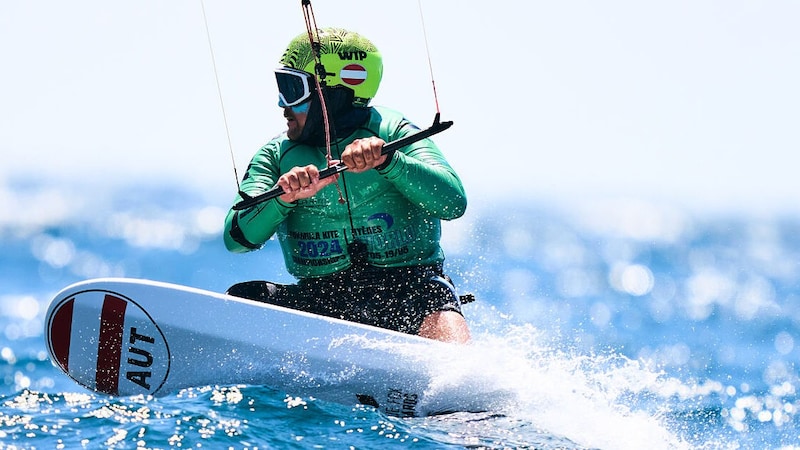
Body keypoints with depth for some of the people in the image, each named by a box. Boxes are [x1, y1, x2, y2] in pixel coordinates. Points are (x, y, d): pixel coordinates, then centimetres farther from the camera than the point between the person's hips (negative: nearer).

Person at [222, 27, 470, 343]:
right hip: (322, 298, 4)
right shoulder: (277, 154, 11)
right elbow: (238, 237, -2)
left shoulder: (392, 133, 2)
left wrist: (387, 160, -26)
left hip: (407, 287, -4)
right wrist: (283, 198, -21)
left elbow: (453, 202, -12)